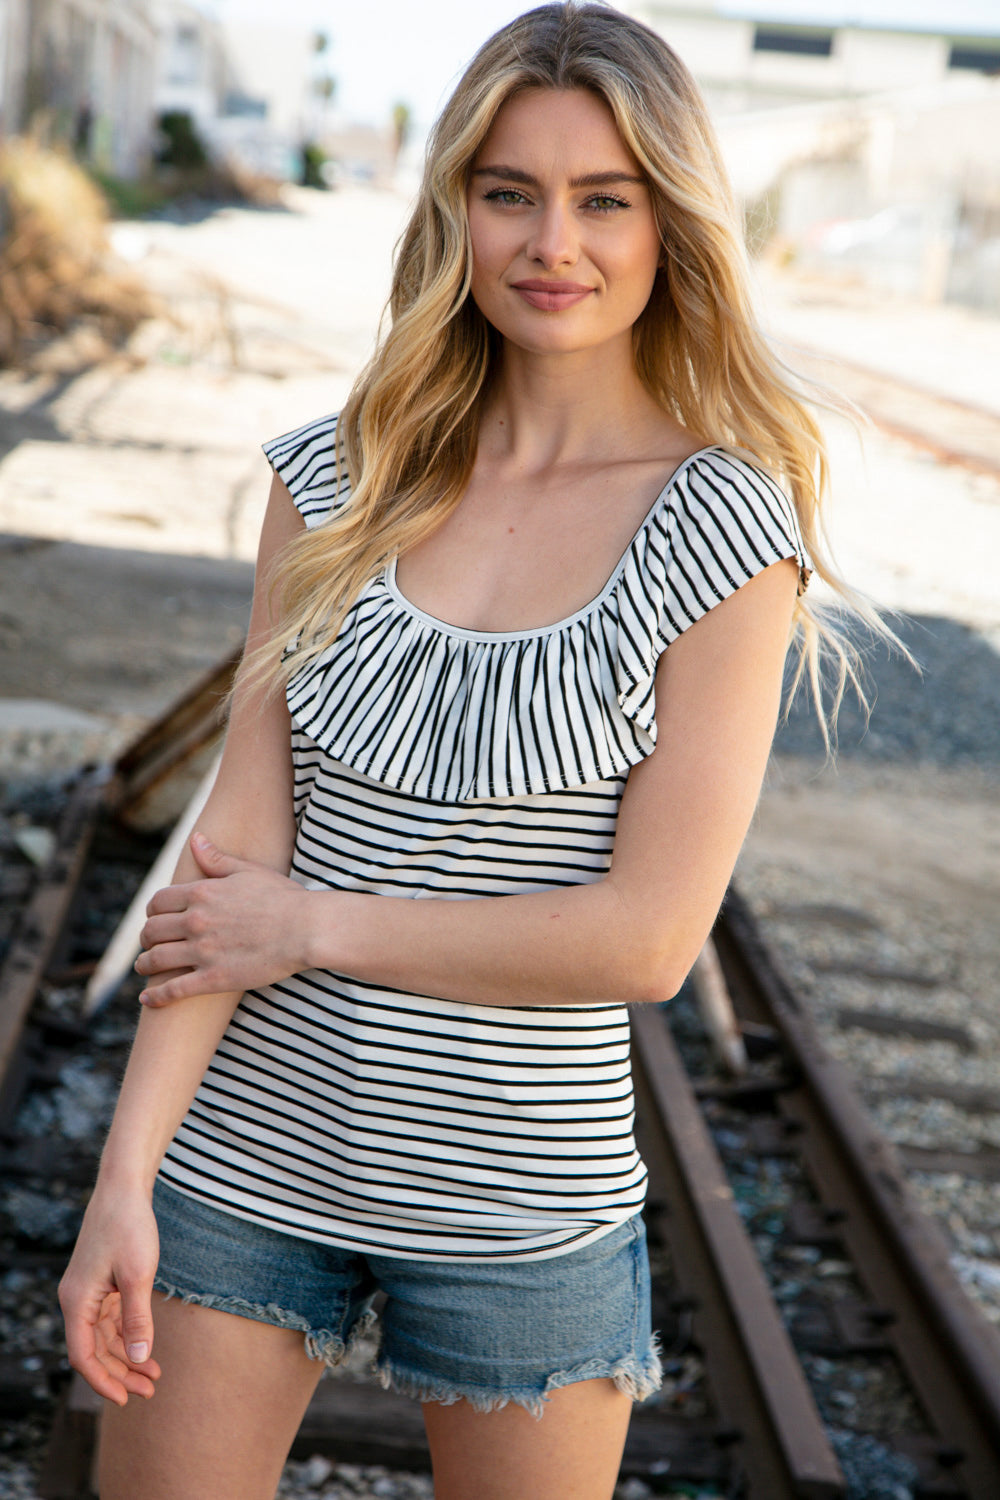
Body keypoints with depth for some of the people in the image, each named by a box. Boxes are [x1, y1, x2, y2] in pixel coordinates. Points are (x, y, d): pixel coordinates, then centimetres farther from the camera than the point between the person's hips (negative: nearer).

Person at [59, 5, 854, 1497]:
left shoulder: (725, 530, -10)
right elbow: (236, 849, -4)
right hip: (251, 1142, 3)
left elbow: (649, 936, -14)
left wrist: (316, 929, -10)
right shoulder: (336, 479, 0)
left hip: (520, 1192, -2)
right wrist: (127, 1175, -9)